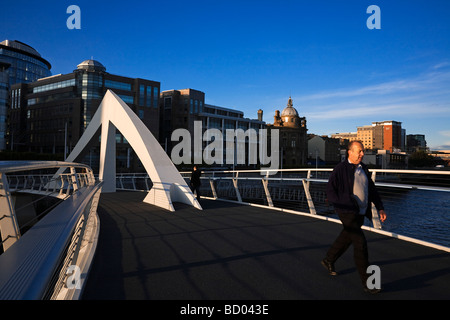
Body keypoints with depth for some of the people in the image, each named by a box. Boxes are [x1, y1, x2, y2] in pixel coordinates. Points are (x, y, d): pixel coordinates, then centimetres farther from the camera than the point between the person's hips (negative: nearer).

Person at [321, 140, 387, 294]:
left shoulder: (363, 168, 9)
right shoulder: (340, 169, -13)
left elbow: (372, 189, 15)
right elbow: (330, 190, -13)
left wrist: (380, 208, 9)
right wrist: (343, 206, -19)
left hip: (361, 212, 8)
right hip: (348, 213, -8)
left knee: (346, 239, 19)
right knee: (360, 243, -10)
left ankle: (328, 260, 41)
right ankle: (366, 282, 1)